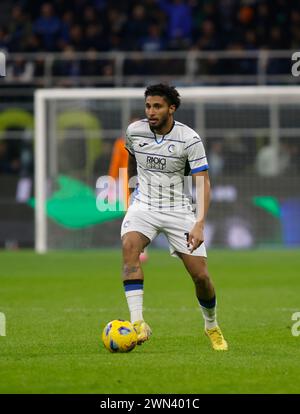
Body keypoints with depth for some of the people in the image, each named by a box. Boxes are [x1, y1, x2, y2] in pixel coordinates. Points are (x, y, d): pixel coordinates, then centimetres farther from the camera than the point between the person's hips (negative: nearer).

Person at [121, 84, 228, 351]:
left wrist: (199, 224, -28)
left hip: (178, 209, -1)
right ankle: (138, 323, -36)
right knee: (129, 246, -31)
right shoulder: (134, 131, -4)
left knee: (201, 275, -5)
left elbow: (203, 182, -17)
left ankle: (212, 327, 26)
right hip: (144, 206, 2)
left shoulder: (190, 139, -14)